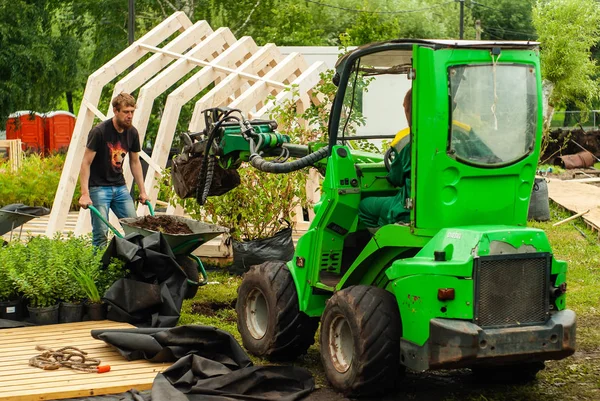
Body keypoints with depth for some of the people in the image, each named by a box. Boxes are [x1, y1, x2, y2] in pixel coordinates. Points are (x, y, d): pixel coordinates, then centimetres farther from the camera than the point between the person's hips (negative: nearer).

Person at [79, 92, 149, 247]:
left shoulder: (132, 133, 2)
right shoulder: (99, 132, -16)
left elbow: (135, 162, 14)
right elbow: (86, 163, -14)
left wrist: (142, 191, 11)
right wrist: (85, 194, -21)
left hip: (119, 186, 6)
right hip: (99, 187, -6)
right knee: (101, 232, -11)